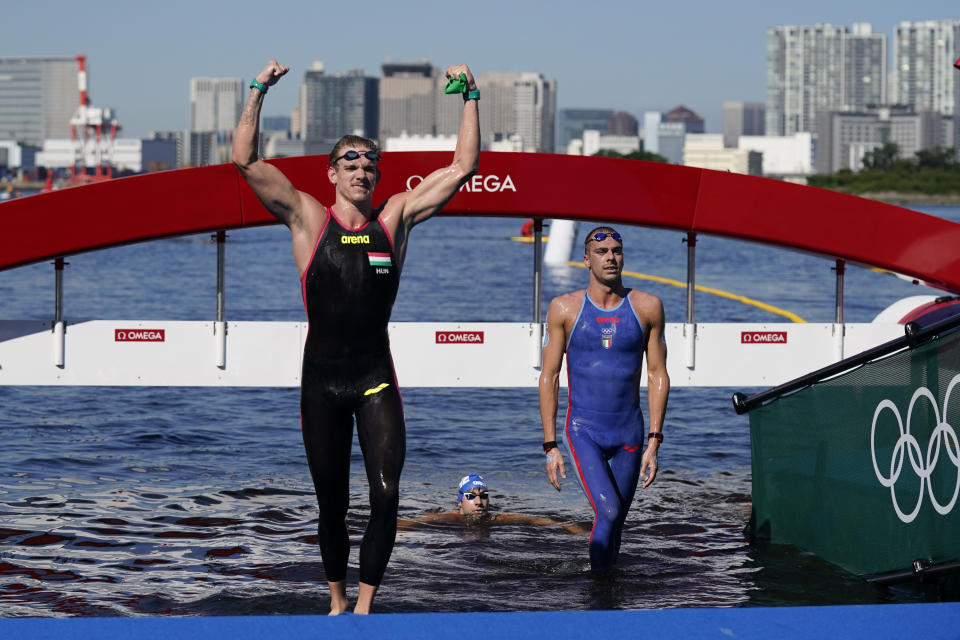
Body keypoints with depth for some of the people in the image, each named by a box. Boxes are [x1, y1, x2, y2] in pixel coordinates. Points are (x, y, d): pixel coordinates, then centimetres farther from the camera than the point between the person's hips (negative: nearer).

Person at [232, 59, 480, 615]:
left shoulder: (395, 219, 4)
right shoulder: (309, 219, 1)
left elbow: (464, 167, 5)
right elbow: (245, 159, -6)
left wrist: (471, 99, -1)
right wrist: (259, 91, -11)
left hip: (376, 378, 0)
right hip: (321, 379, 0)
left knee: (386, 492, -14)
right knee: (332, 502, 8)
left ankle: (365, 605, -6)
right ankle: (337, 602, 24)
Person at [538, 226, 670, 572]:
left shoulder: (647, 307, 2)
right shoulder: (564, 308, -2)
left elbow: (658, 375, 5)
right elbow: (549, 377, 2)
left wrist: (654, 441, -1)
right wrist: (550, 446, -2)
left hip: (629, 432, 2)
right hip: (583, 430, -2)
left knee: (616, 523, 8)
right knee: (607, 511, -21)